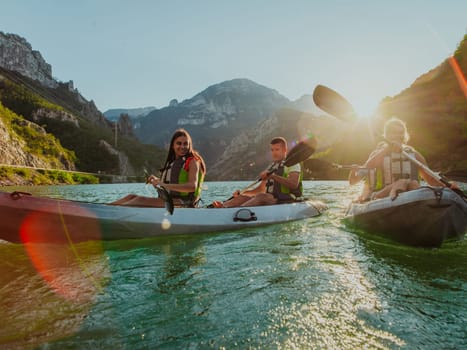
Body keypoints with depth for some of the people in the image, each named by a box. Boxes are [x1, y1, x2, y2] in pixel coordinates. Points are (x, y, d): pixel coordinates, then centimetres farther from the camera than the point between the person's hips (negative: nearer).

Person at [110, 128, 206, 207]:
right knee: (132, 197, -5)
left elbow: (192, 186, -22)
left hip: (183, 203, -8)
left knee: (141, 200, -24)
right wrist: (157, 180, 4)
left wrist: (165, 185, -27)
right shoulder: (172, 162, 19)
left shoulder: (192, 161, -5)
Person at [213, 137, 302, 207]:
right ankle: (222, 206, -42)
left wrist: (273, 176, -25)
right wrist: (243, 192, 7)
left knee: (262, 196, -35)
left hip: (287, 202, -6)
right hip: (269, 201, 7)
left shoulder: (293, 164, 2)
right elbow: (261, 189, 22)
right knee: (244, 197, -16)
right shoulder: (271, 167, 23)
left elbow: (294, 184, -18)